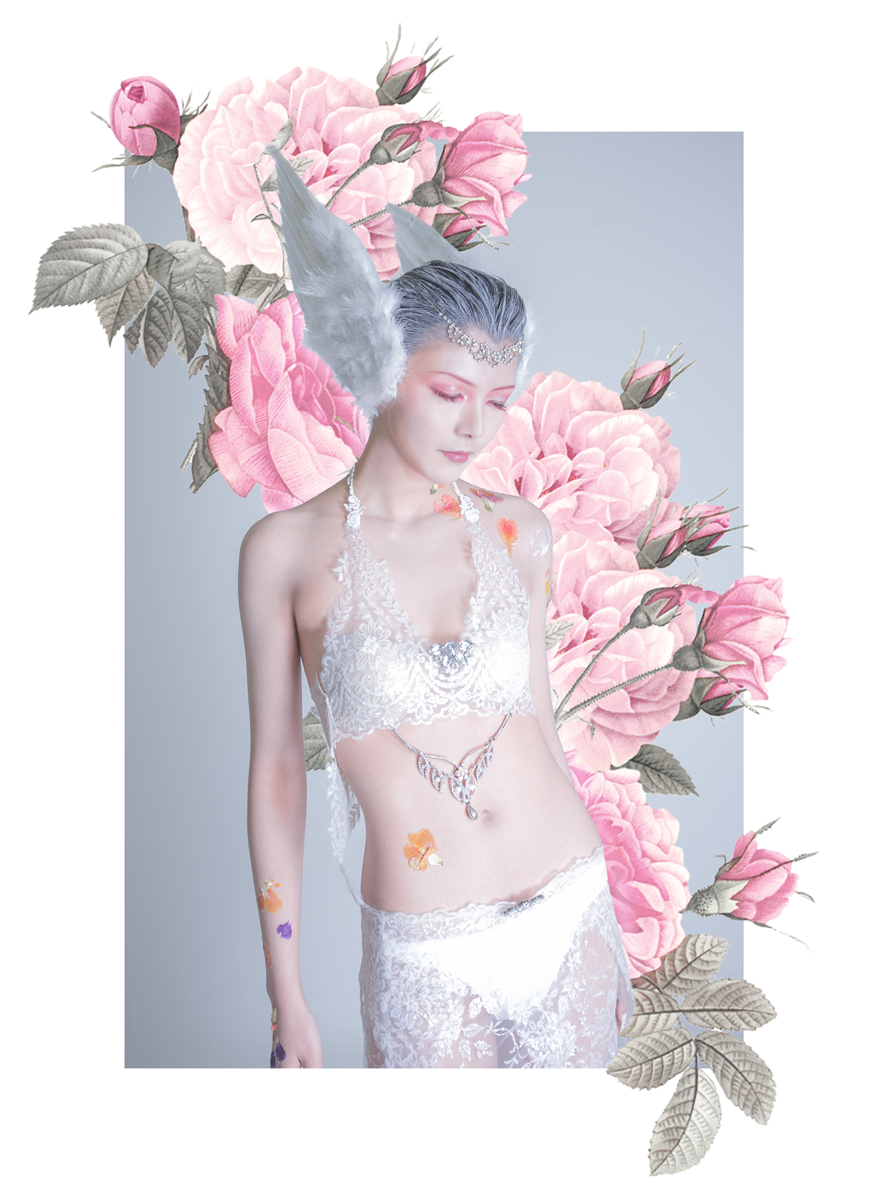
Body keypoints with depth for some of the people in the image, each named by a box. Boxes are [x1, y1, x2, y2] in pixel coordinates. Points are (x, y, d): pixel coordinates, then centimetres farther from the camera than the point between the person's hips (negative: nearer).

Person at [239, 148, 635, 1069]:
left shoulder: (517, 532, 0)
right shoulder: (287, 548, -8)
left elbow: (538, 720, 8)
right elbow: (276, 770, -3)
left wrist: (605, 917, 14)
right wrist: (285, 993, 0)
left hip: (571, 913, 3)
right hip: (427, 956, -2)